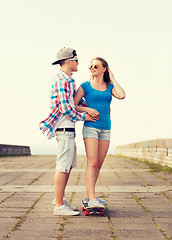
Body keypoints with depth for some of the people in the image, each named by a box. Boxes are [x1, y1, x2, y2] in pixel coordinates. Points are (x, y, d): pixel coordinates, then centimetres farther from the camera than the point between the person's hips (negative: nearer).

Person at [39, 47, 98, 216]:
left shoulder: (69, 80, 20)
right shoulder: (62, 79, -13)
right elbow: (65, 107, -20)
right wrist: (83, 117, -9)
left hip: (69, 129, 11)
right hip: (64, 128, -11)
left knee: (69, 165, 16)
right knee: (63, 167, -7)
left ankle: (60, 199, 27)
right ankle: (59, 206, -1)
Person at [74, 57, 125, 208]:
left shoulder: (109, 87, 12)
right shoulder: (85, 86, 4)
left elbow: (121, 95, -9)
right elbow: (73, 106, 0)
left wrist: (112, 79, 2)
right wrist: (87, 109, -16)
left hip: (106, 128, 4)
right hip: (91, 127, -4)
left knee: (99, 164, 6)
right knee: (92, 163, -12)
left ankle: (88, 196, 16)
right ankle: (92, 199, -14)